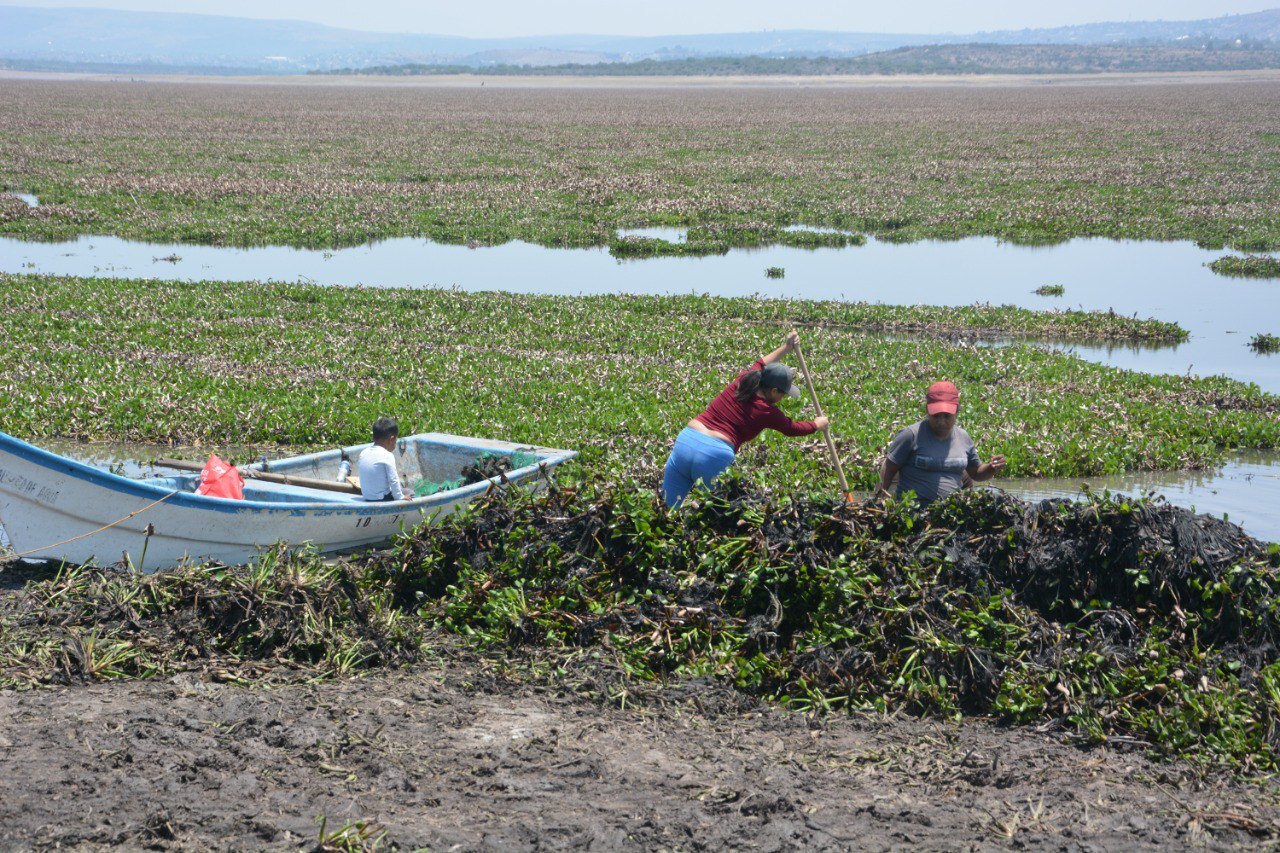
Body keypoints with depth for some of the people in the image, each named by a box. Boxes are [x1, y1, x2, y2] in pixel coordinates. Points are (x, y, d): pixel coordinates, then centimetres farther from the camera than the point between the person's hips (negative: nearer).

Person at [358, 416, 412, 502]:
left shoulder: (363, 453, 3)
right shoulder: (387, 456, -18)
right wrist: (400, 497, -7)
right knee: (410, 493, 7)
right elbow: (393, 479, -18)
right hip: (383, 497, -7)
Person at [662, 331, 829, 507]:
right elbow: (793, 429, 21)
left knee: (669, 508, 4)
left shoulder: (741, 382, 13)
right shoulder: (768, 412, 1)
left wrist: (786, 347, 43)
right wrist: (817, 425, 39)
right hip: (715, 456, -5)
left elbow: (760, 364, 35)